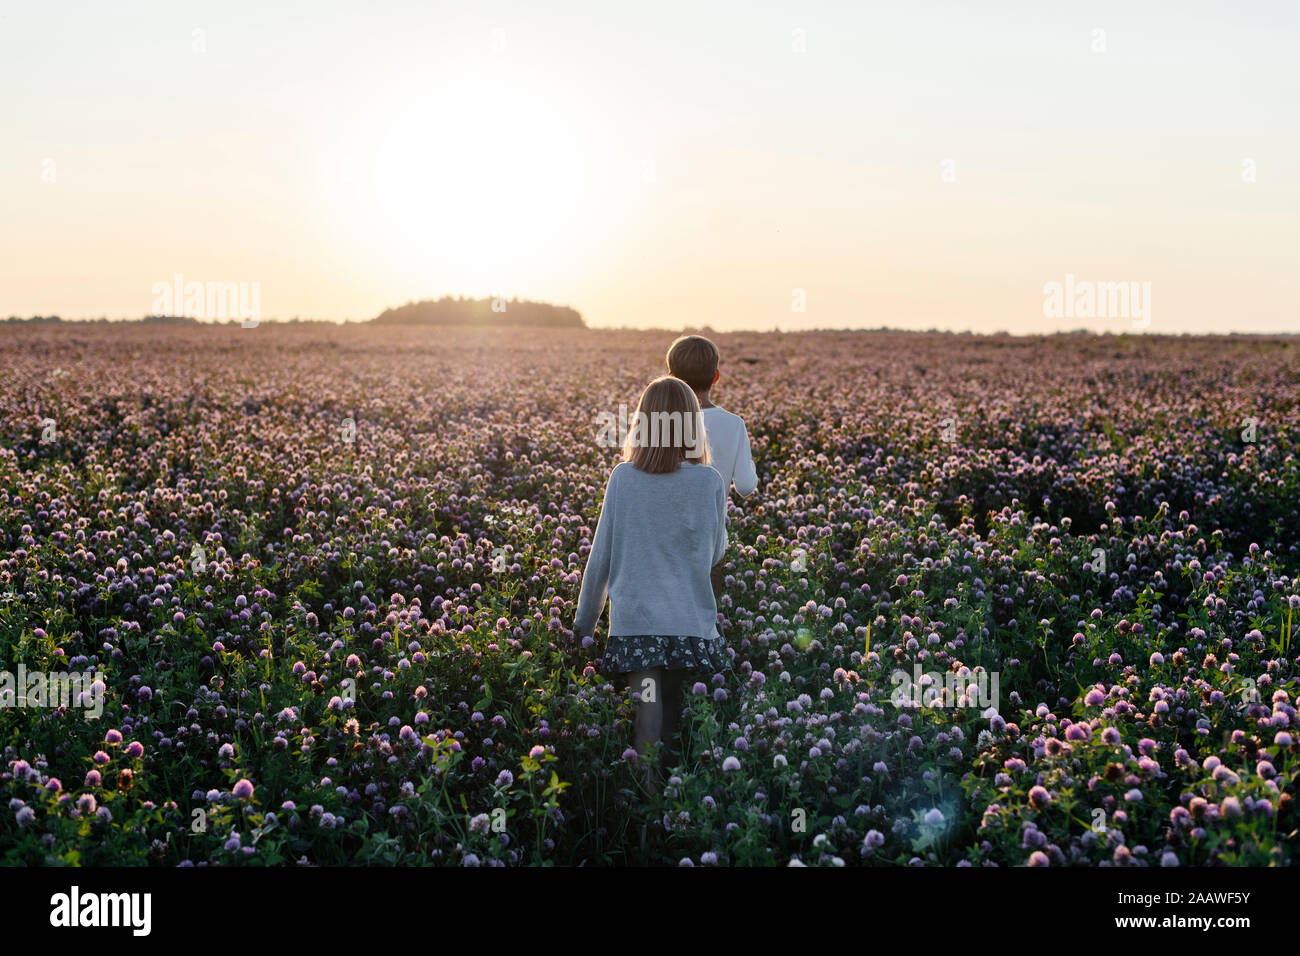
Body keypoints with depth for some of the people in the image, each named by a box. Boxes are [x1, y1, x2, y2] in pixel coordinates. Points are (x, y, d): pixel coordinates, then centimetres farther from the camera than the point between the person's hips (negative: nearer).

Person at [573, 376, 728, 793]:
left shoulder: (623, 478, -3)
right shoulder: (709, 482, -4)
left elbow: (600, 558, 3)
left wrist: (583, 623, 14)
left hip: (635, 623, -1)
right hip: (692, 625, 1)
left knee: (647, 721, 0)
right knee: (676, 727, 14)